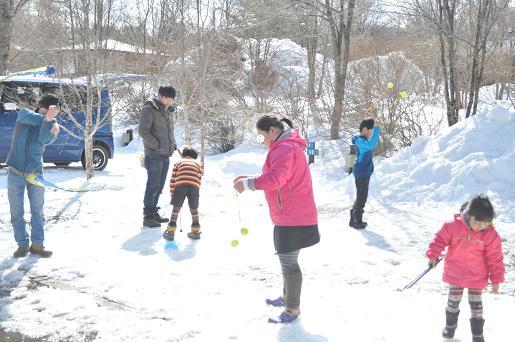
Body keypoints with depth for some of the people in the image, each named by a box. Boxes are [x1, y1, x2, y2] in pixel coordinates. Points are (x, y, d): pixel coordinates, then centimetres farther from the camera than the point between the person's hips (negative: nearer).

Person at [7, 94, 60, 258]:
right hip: (15, 173, 0)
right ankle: (22, 244, 16)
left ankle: (37, 244, 15)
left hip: (35, 175, 1)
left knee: (38, 211, 5)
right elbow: (32, 119, -22)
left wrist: (49, 120, -41)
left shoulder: (50, 127, 1)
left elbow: (45, 138, -22)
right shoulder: (24, 114, 3)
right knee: (16, 212, 4)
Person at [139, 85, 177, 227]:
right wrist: (158, 145, -17)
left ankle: (153, 213, 24)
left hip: (165, 156, 8)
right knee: (153, 186, -7)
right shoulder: (149, 109, -8)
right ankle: (148, 217, -2)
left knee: (159, 187, 14)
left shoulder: (166, 111, 17)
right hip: (154, 155, -8)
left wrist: (172, 145, 11)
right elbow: (143, 131, -15)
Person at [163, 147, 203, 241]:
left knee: (176, 208, 7)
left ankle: (171, 232, 5)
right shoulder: (198, 164, 28)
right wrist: (196, 193, 25)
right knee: (194, 209, 14)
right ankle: (196, 231, 20)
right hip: (194, 186, 1)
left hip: (180, 185, -1)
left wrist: (172, 193, 24)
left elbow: (173, 179, 18)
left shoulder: (178, 163, 26)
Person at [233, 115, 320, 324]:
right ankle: (287, 297, 38)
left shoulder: (285, 148, -18)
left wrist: (248, 184, -20)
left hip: (293, 218, -11)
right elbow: (277, 177, 19)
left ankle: (293, 309, 6)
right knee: (287, 258, 22)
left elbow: (275, 178, -30)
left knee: (288, 261, -4)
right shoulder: (283, 147, 16)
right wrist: (250, 180, 9)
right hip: (289, 215, 11)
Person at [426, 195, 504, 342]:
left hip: (476, 277, -1)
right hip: (454, 274, 1)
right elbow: (440, 239, -4)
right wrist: (433, 255, -15)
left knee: (476, 304, 8)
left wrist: (496, 279, -4)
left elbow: (495, 258, -8)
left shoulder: (490, 235, -16)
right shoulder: (453, 226, -18)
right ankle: (450, 325, 40)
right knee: (453, 302, 16)